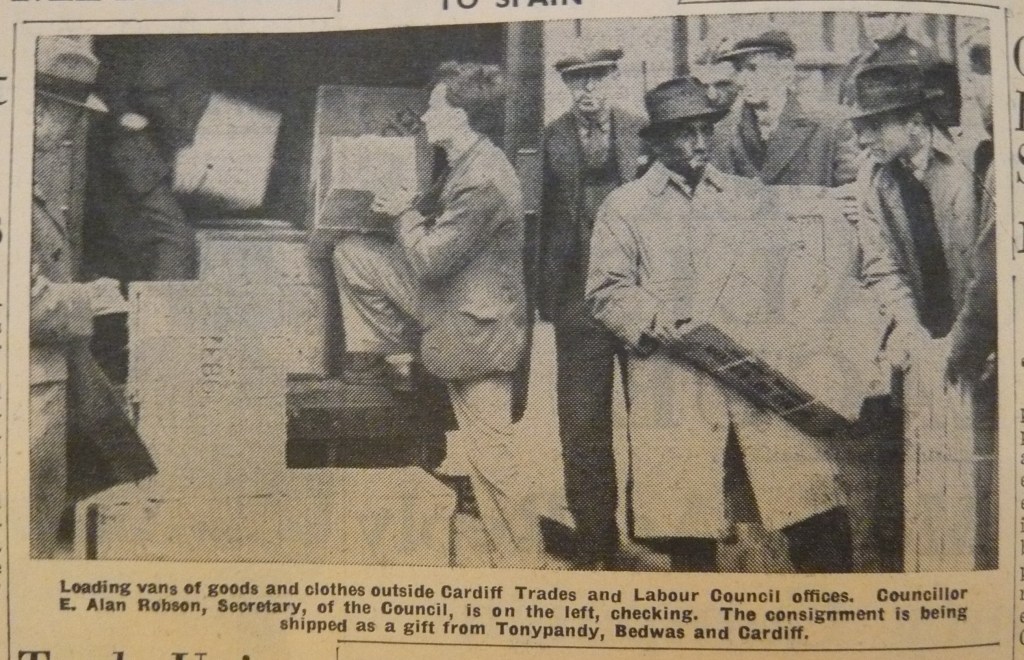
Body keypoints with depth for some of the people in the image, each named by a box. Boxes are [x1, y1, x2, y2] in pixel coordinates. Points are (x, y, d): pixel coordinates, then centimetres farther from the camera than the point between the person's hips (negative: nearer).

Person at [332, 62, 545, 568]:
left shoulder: (482, 181, -27)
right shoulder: (468, 165, 6)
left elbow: (429, 260, -25)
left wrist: (406, 213, -7)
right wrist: (408, 210, 3)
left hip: (475, 327, -10)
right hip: (449, 299, 10)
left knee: (491, 452, 0)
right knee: (352, 254, 8)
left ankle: (523, 559, 19)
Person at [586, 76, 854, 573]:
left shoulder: (750, 196, 18)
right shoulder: (624, 207, 9)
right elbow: (606, 291, 3)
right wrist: (659, 320, -14)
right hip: (674, 386, -2)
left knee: (818, 511, -4)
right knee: (687, 528, 2)